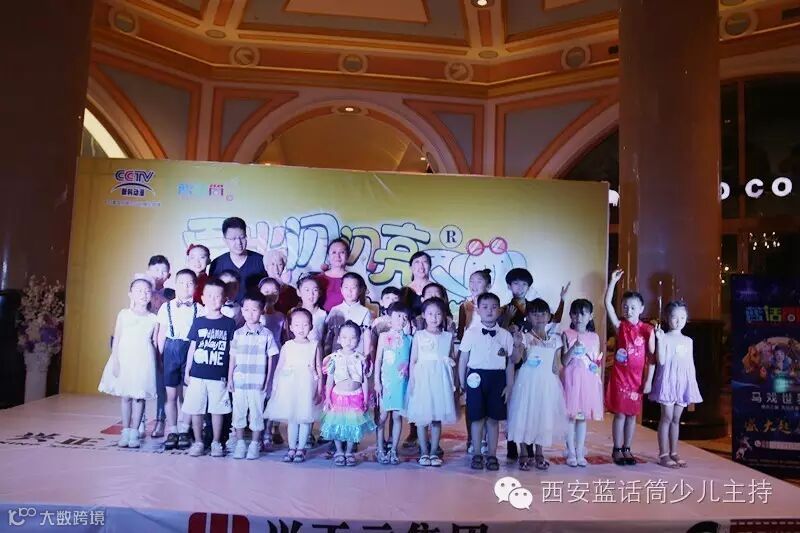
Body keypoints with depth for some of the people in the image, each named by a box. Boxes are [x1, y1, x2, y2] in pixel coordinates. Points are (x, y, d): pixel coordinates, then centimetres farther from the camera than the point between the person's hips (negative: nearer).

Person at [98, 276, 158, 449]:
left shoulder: (153, 319, 1)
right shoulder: (123, 314, 2)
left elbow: (155, 343, 4)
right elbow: (116, 340, 1)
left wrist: (155, 365, 1)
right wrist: (115, 361, -5)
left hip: (143, 362, 0)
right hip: (125, 360, 1)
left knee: (139, 397, 3)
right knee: (125, 397, 7)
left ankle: (134, 432, 14)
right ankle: (125, 432, 18)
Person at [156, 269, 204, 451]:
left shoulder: (199, 309, -1)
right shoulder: (167, 307, 3)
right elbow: (162, 334, 7)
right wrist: (159, 356, 6)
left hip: (191, 351, -1)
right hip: (171, 351, 1)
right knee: (171, 394, 7)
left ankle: (183, 431, 17)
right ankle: (172, 431, 19)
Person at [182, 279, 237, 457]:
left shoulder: (229, 323, -1)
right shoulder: (198, 322, 3)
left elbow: (232, 351, 3)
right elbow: (192, 348, 8)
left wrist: (231, 375, 1)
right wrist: (187, 372, 8)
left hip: (219, 376, -1)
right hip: (197, 375, 2)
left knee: (217, 409, 6)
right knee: (195, 409, 7)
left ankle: (216, 442, 21)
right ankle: (198, 442, 22)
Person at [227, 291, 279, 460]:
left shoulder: (266, 334, -3)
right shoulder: (238, 333, 3)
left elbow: (270, 359, 0)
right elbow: (232, 358, 7)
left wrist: (267, 381, -2)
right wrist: (230, 379, 4)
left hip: (258, 383, -2)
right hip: (239, 381, 2)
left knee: (257, 413, 6)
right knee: (238, 412, 10)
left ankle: (255, 444, 19)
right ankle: (240, 443, 24)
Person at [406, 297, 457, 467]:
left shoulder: (448, 336, 7)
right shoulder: (419, 335, 2)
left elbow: (452, 358, 17)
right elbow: (413, 360, 2)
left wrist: (452, 361, -3)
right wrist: (411, 381, -4)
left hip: (440, 379, 2)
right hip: (422, 379, -1)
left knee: (437, 417, 6)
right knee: (421, 418, 2)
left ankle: (434, 452, 17)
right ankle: (424, 452, 14)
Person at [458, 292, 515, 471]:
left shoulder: (505, 335, 4)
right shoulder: (471, 333, 0)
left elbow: (510, 362, 8)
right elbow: (463, 359, 3)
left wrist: (509, 385, 4)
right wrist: (462, 384, 3)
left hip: (497, 378, 1)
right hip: (476, 377, -1)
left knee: (494, 418, 7)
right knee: (477, 418, 4)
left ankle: (492, 455, 20)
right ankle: (476, 454, 18)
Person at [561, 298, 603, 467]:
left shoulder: (594, 337, 7)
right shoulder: (567, 335, -2)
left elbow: (597, 361, 12)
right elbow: (564, 361, -9)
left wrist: (596, 365, -7)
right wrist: (574, 348, -22)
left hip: (589, 380, 3)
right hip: (572, 379, -3)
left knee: (583, 417, 9)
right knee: (570, 416, 0)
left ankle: (580, 453, 17)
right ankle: (571, 453, 10)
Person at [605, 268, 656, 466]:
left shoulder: (648, 330, -2)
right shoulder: (620, 326, -3)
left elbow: (652, 357, 0)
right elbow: (607, 303, -13)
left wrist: (648, 380, -4)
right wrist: (613, 280, -19)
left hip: (637, 378, 1)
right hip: (620, 376, -1)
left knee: (632, 414, 10)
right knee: (620, 414, 3)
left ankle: (627, 450, 22)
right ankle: (617, 450, 14)